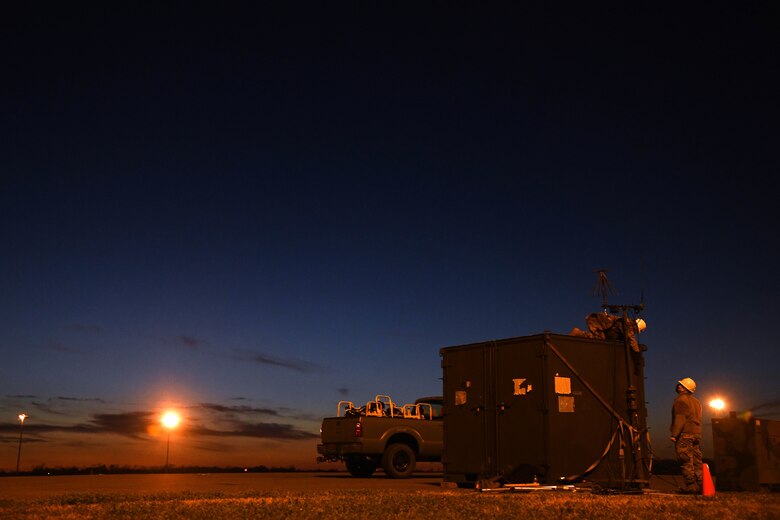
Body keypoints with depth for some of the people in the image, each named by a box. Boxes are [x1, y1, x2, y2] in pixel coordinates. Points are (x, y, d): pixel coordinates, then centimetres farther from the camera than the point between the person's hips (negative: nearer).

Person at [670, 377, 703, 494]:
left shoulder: (681, 400, -6)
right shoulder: (696, 402, 21)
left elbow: (680, 418, -15)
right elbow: (698, 420, 23)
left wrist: (674, 434, -16)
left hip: (685, 434, -9)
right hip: (697, 434, 9)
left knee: (686, 462, -8)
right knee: (697, 461, 8)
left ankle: (691, 486, -12)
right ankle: (700, 486, 5)